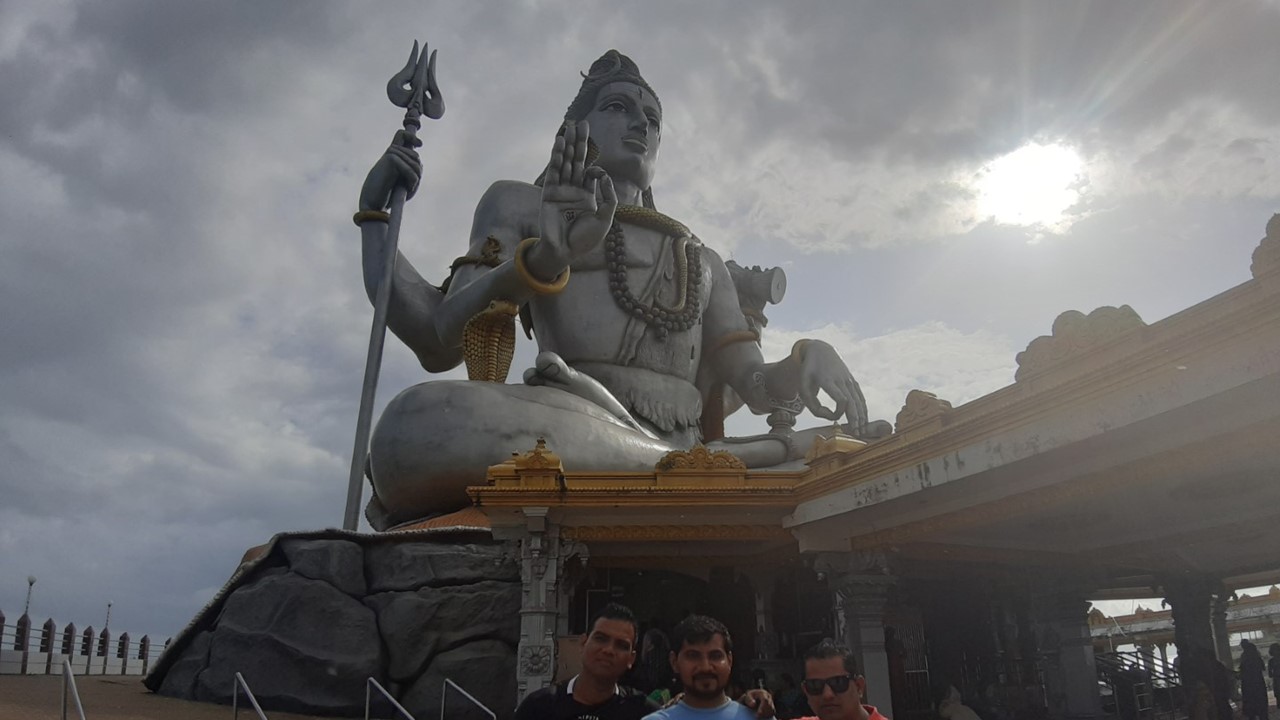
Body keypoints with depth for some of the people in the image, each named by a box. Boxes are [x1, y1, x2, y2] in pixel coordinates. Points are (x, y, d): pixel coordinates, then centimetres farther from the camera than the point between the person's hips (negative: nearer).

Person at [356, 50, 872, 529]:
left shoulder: (702, 260, 33)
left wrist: (808, 359, -1)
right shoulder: (523, 207, 24)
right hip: (562, 445, -2)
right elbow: (442, 343, 11)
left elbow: (754, 387, 20)